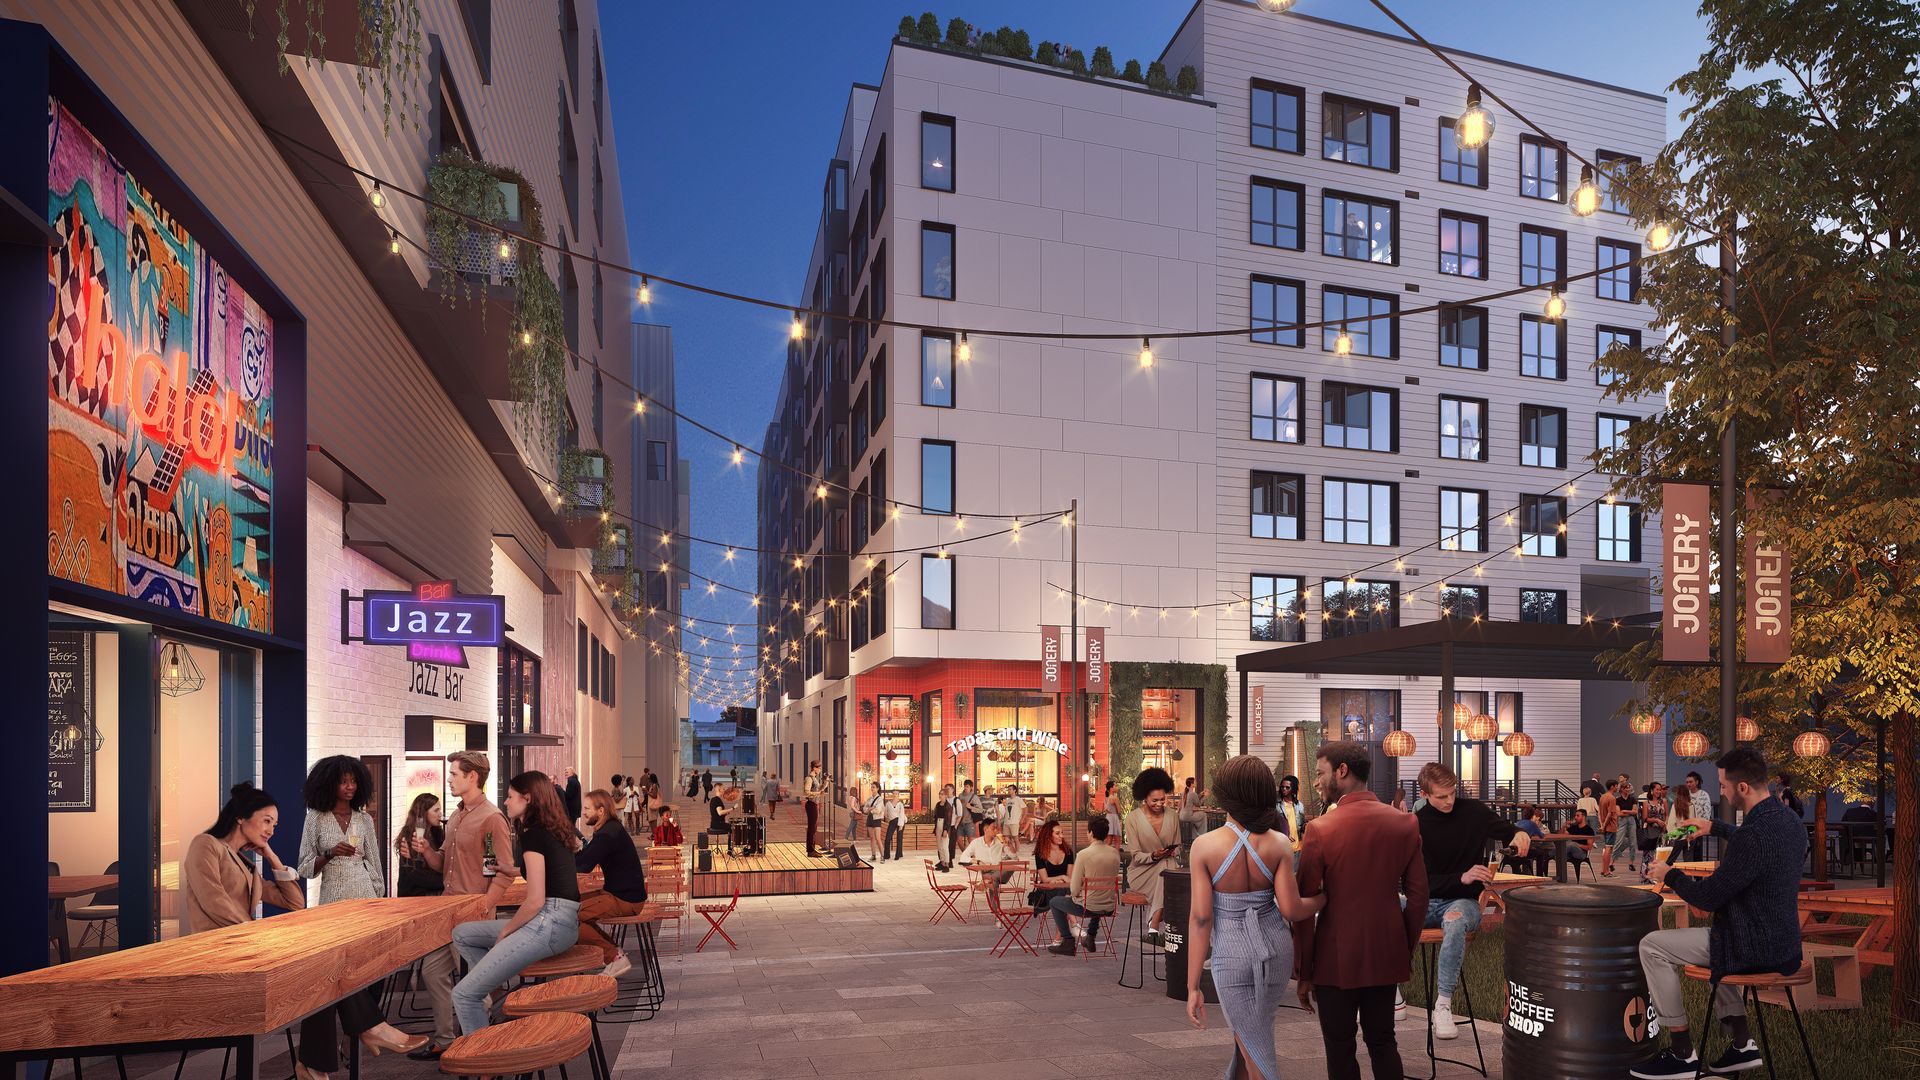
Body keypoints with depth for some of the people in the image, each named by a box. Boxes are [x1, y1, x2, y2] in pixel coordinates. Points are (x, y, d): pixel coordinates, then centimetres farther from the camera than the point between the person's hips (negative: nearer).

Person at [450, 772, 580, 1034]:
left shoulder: (533, 835, -11)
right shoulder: (556, 831, 14)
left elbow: (535, 901, -16)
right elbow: (576, 843, 39)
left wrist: (505, 932, -3)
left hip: (548, 923, -10)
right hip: (565, 922, 10)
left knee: (464, 994, -10)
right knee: (462, 934, 18)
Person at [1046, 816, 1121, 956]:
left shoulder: (1084, 854, -19)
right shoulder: (1115, 853, -4)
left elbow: (1074, 890, -15)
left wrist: (1070, 879, 7)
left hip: (1088, 907, -5)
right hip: (1109, 908, 5)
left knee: (1054, 902, 19)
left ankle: (1068, 942, 17)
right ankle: (1091, 939, 42)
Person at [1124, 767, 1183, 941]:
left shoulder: (1173, 817, 8)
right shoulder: (1133, 818, -3)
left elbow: (1178, 847, 15)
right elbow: (1135, 856, -4)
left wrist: (1171, 852, -10)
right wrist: (1153, 856, -24)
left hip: (1166, 866, 3)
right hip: (1142, 872, -3)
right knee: (1166, 868, -35)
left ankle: (1153, 928, -36)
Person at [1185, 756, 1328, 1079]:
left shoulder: (1205, 846, -14)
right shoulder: (1279, 844, -9)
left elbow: (1200, 918, -14)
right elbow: (1290, 909, -11)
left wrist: (1193, 986, -9)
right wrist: (1326, 899, 10)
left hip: (1232, 953, -3)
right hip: (1276, 947, 3)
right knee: (1250, 1029, 28)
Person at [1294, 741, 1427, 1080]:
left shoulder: (1320, 830, -14)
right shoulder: (1405, 824, -3)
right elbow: (1418, 895, 3)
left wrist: (1303, 972, -1)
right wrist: (1408, 951, 15)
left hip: (1336, 959, -4)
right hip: (1387, 955, 4)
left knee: (1340, 1051, 9)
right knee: (1383, 1043, 18)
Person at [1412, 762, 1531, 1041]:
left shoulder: (1473, 811, -1)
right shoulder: (1416, 825, -3)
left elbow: (1509, 833, 13)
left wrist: (1521, 835, -13)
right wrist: (1462, 878, -25)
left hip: (1463, 901, -1)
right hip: (1426, 902, 1)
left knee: (1455, 919, -39)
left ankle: (1443, 1003, -33)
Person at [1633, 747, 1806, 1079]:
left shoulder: (1753, 836, -28)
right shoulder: (1789, 820, 1)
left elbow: (1707, 899, -21)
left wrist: (1669, 875, -4)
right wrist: (1715, 827, 31)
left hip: (1755, 950, -10)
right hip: (1783, 941, 10)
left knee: (1652, 946, -3)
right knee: (1713, 936, 35)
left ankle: (1682, 1053, 4)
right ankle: (1741, 1044, 29)